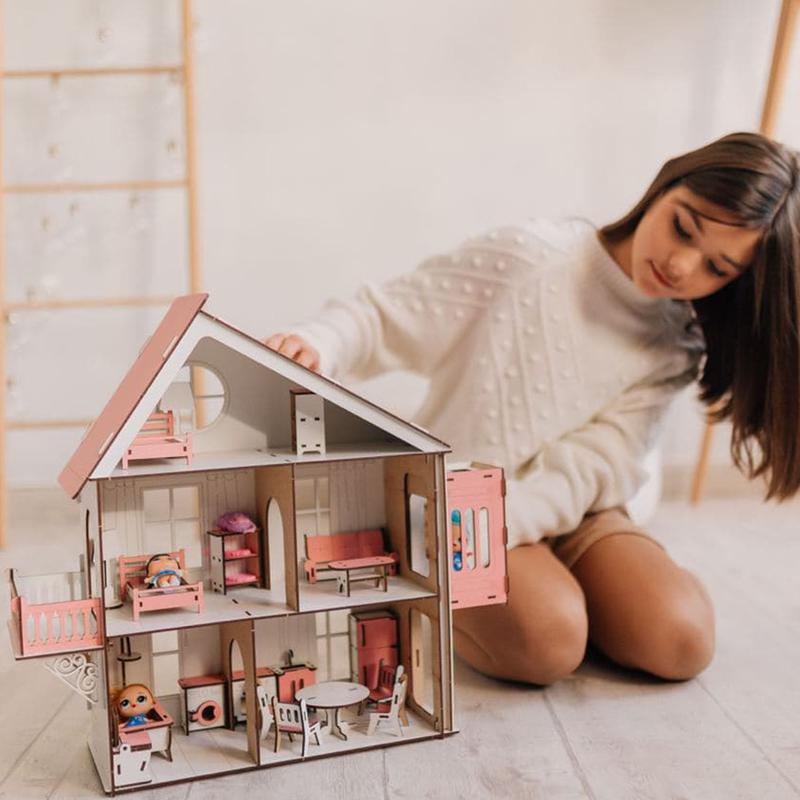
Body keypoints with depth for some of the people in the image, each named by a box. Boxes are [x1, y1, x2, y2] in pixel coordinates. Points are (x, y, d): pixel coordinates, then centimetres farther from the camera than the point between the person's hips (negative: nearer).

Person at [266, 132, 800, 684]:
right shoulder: (530, 256, -12)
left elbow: (589, 469, -14)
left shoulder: (676, 350, -1)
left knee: (683, 640, -19)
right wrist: (317, 346, -32)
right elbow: (380, 320, -9)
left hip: (568, 511, 4)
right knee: (547, 641, -30)